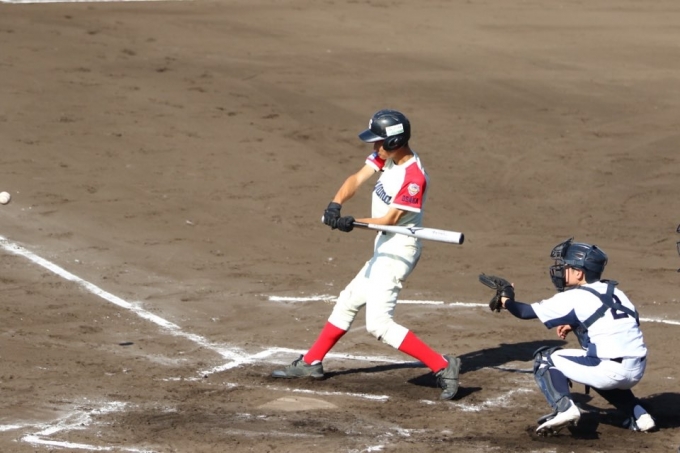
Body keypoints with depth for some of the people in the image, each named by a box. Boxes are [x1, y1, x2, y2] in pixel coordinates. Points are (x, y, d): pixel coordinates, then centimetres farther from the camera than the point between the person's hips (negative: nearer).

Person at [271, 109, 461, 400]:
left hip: (398, 251, -10)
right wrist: (335, 205, -22)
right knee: (349, 301, 22)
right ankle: (311, 362, 37)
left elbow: (391, 219, -23)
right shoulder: (387, 156, 1)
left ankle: (442, 366, -17)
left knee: (378, 323, -17)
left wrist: (353, 223, -33)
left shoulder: (413, 176, -24)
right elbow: (358, 178, -5)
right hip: (384, 248, 10)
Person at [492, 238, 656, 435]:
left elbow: (527, 312, 6)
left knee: (544, 358, 9)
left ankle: (564, 408, -9)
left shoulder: (573, 298, -2)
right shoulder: (613, 292, 16)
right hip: (637, 371, 7)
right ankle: (638, 414, 23)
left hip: (610, 370, -7)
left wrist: (506, 301, 26)